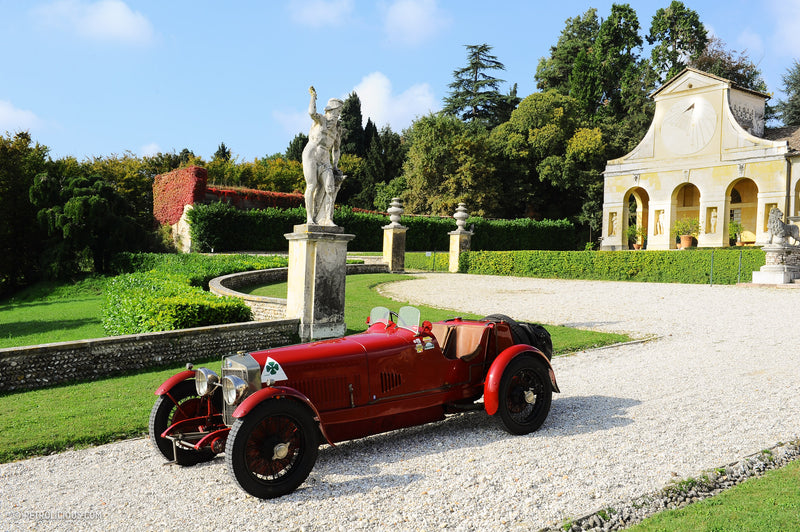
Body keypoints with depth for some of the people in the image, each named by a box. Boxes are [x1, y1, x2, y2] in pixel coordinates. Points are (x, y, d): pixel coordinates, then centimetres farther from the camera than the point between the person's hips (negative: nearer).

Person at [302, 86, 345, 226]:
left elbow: (336, 148, 22)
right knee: (312, 186, -13)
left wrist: (335, 166, 12)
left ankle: (328, 219, -12)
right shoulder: (320, 119, 1)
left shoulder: (337, 127, 17)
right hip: (311, 154, -5)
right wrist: (313, 96, -9)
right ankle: (309, 218, -6)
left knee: (330, 187, -11)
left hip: (324, 159, 5)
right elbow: (311, 112, -24)